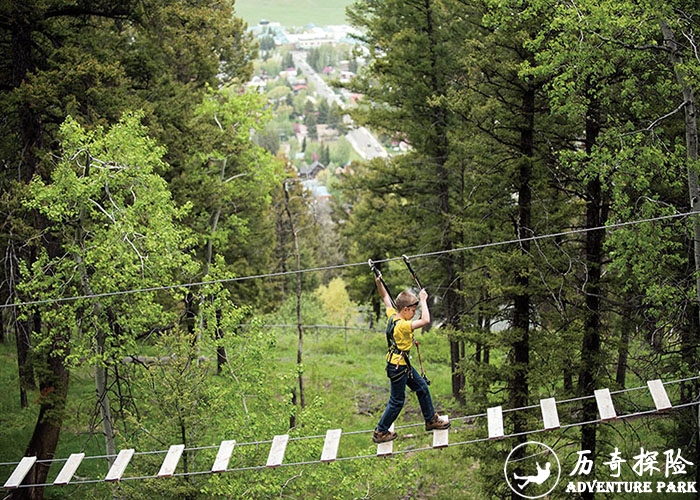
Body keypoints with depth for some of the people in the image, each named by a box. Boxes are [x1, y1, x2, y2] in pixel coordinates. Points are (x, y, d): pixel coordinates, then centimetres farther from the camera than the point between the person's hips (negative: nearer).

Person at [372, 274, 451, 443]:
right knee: (397, 402, 4)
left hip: (404, 364, 10)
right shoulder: (402, 325, -29)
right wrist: (423, 300, -28)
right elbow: (425, 320, -38)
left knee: (422, 388, 20)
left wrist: (379, 282, 3)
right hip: (397, 367, -10)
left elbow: (385, 298, 12)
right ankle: (380, 432, 16)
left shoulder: (392, 315, -3)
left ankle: (431, 420, 34)